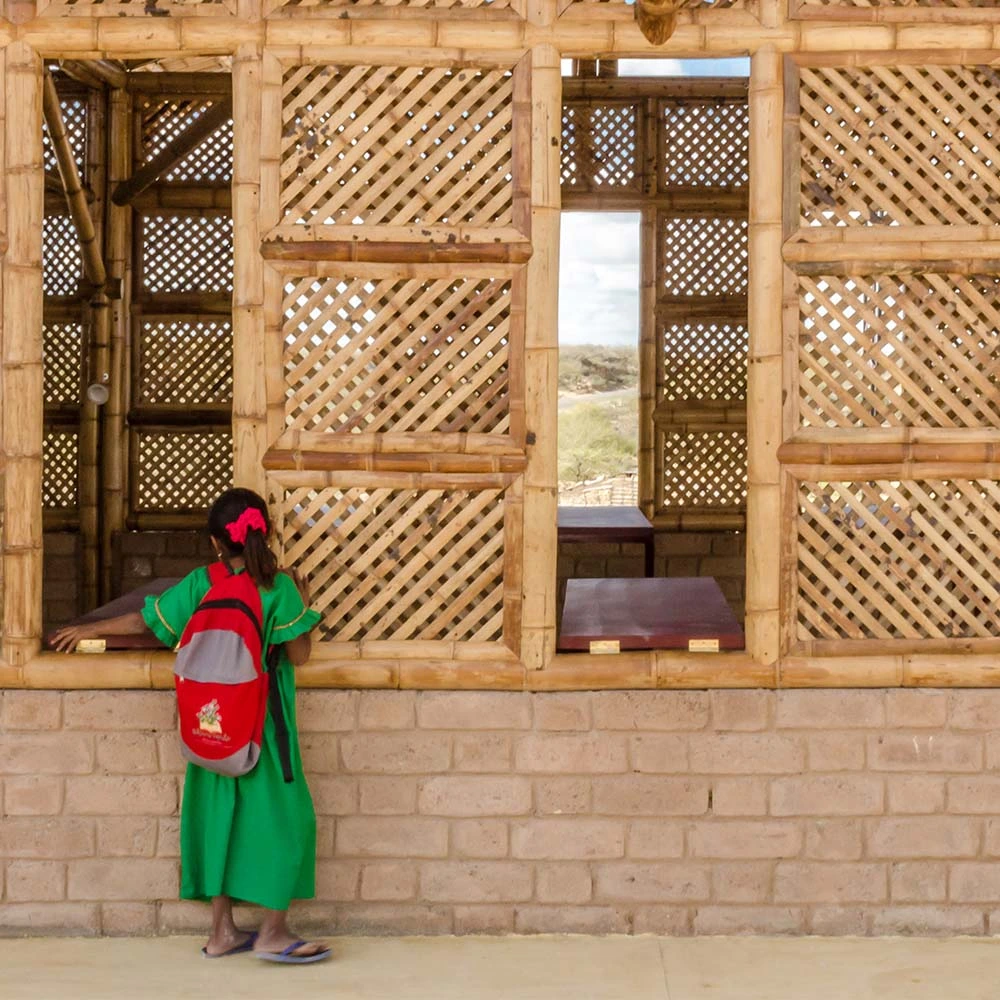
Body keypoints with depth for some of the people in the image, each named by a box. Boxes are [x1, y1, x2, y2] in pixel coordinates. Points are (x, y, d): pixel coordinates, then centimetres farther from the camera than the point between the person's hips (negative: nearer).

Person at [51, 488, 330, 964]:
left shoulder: (199, 584, -3)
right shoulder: (279, 587, -13)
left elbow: (143, 621, 5)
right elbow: (299, 654, -10)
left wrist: (90, 629, 20)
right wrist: (303, 604, 6)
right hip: (263, 723, -4)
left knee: (218, 815, 11)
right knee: (281, 816, 4)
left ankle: (222, 931, 17)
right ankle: (272, 932, 4)